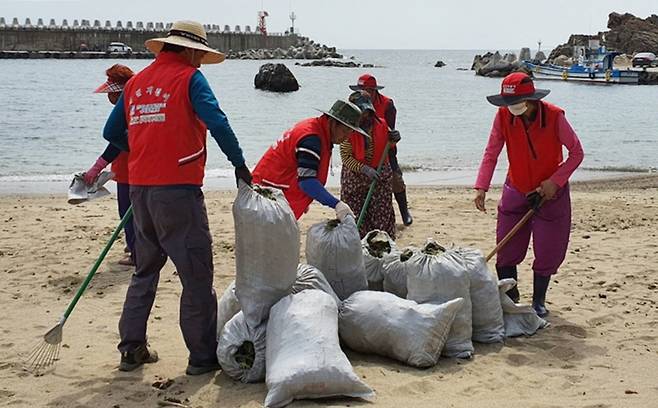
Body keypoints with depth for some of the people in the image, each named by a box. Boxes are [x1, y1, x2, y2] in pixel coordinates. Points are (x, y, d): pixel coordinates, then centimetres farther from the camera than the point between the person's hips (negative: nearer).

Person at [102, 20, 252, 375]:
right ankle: (203, 356, 6)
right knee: (196, 273, 1)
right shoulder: (189, 78, -4)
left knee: (146, 269, 19)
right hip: (177, 189, -7)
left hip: (140, 187, 7)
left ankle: (132, 349, 22)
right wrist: (239, 164, -8)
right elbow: (218, 123, -16)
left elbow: (112, 132, 20)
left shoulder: (136, 82, 15)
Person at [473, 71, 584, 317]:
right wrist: (481, 188, -22)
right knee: (506, 251, 3)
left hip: (550, 193, -2)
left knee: (547, 252, 6)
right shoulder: (503, 115, -14)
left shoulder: (554, 117, -21)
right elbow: (491, 154, -11)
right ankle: (509, 299, 21)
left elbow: (576, 153, -11)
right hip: (516, 191, 2)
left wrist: (555, 181, -20)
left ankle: (538, 301, 24)